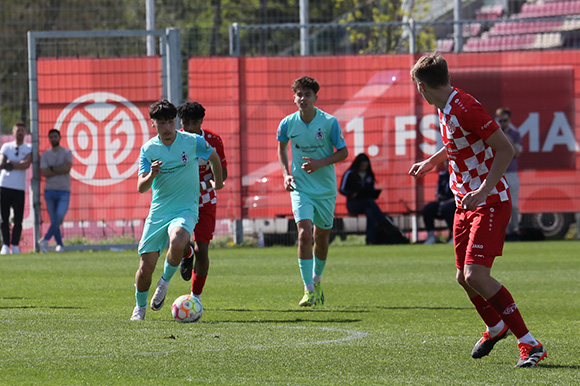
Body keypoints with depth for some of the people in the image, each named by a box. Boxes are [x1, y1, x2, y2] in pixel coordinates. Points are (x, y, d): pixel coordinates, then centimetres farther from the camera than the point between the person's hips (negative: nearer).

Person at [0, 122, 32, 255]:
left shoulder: (28, 149, 7)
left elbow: (26, 164, -10)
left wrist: (11, 164, -9)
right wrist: (19, 164, -13)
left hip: (19, 188, -1)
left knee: (18, 219, -4)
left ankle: (15, 246, 4)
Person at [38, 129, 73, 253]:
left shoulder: (67, 153, 3)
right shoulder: (45, 155, 9)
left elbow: (67, 168, -14)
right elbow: (44, 172, -5)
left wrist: (52, 169, -7)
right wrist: (60, 170, -9)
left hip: (64, 191, -3)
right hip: (49, 190, 3)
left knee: (59, 217, -19)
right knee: (54, 219, 2)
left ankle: (45, 240, -18)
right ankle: (59, 244, 9)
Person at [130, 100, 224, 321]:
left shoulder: (193, 142, -6)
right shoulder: (148, 149, -1)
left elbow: (213, 157, 16)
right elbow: (141, 188, -5)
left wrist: (218, 182, 28)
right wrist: (151, 175, -26)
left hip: (186, 209, -2)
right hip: (158, 212, 2)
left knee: (177, 243, -35)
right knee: (146, 267, -2)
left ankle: (165, 280, -4)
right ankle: (140, 306, 27)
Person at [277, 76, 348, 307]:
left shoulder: (329, 122, -10)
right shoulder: (287, 124, -5)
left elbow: (343, 152, -2)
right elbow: (281, 148, 16)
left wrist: (321, 163, -18)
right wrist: (286, 173, 2)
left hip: (326, 188, 1)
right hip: (300, 188, 0)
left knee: (322, 237, 11)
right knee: (304, 234, -18)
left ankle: (317, 280, 38)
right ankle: (309, 291, -16)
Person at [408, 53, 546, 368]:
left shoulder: (466, 108, -21)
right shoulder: (445, 109, 8)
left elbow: (505, 150, -22)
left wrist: (484, 190, -28)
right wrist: (430, 162, 39)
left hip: (490, 202, -9)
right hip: (465, 202, 9)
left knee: (476, 275, -20)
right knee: (464, 277, 15)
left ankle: (530, 345, -16)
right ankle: (496, 328, 41)